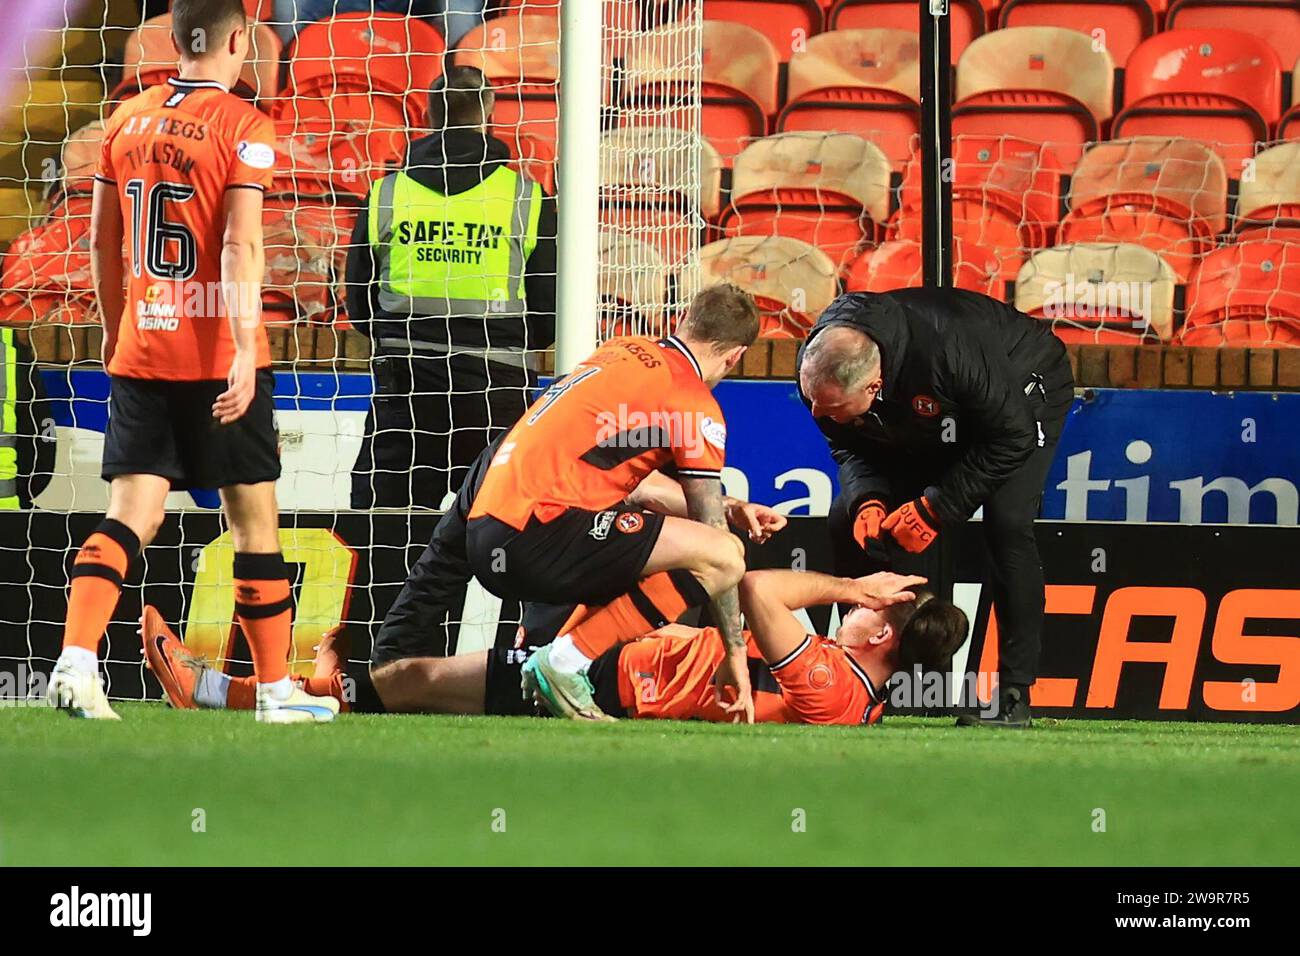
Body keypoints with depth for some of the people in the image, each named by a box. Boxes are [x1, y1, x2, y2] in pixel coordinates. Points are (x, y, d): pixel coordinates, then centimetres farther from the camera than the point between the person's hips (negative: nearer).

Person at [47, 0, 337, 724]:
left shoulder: (128, 120, 9)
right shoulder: (243, 127, -8)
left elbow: (102, 241, 15)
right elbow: (241, 244, -17)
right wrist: (245, 349, -21)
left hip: (139, 353, 5)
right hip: (217, 355, -4)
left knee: (131, 516, 2)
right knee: (255, 519, 6)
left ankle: (75, 663, -17)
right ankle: (277, 690, 12)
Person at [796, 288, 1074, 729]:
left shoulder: (949, 350, -45)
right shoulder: (817, 367, -27)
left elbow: (1011, 437, -32)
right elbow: (849, 446, -8)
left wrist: (935, 509, -33)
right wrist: (868, 500, -29)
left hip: (1023, 392, -6)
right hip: (924, 424, 6)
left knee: (1007, 524, -27)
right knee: (850, 522, -7)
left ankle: (1014, 694, -22)